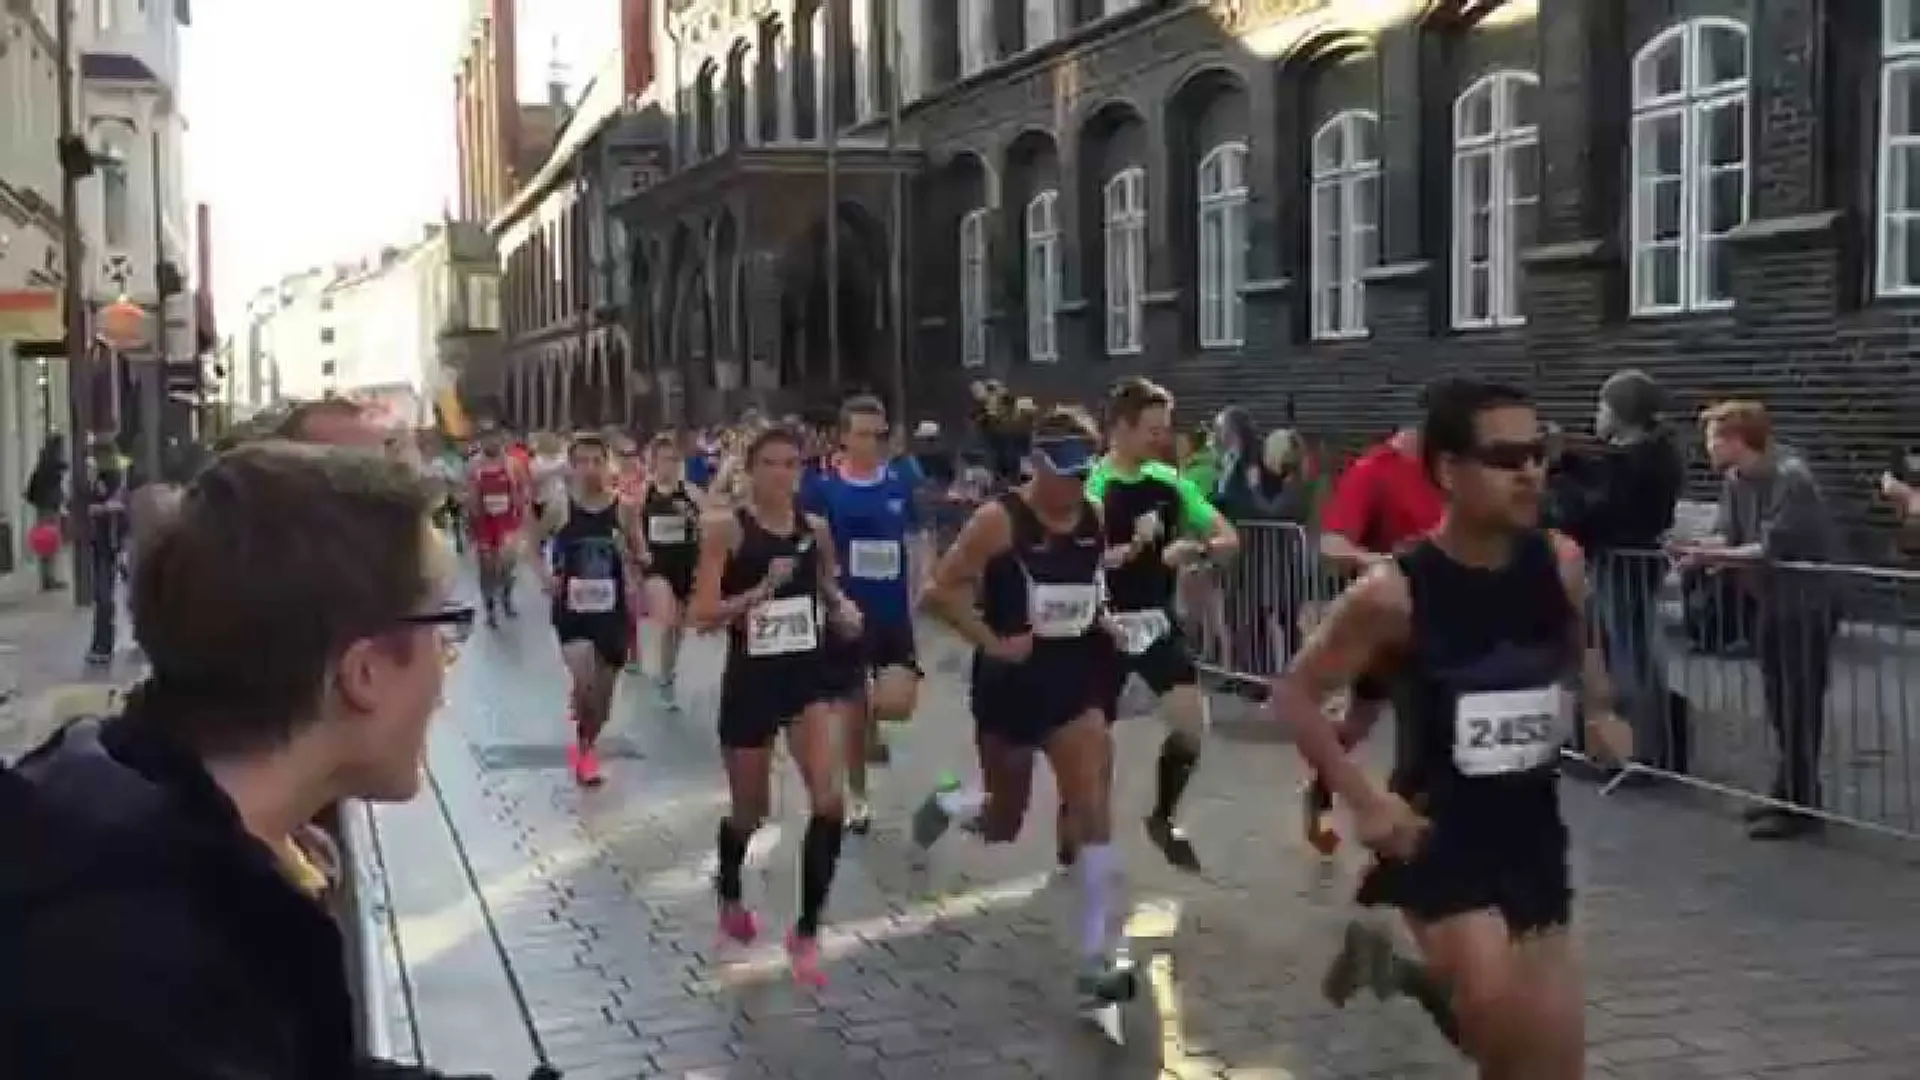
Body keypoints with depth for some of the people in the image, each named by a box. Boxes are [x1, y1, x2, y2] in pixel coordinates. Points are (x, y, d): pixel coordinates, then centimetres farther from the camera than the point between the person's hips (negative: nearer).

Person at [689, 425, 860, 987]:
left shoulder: (816, 528, 3)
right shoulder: (726, 527, -9)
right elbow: (702, 615, -14)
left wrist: (843, 608, 0)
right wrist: (761, 591, -27)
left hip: (810, 675, 3)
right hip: (750, 681, -3)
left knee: (829, 802, -15)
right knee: (750, 811, 14)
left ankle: (806, 933, 0)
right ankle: (729, 896, 47)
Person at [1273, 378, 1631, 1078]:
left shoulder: (1560, 564, -5)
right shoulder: (1395, 592, -18)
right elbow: (1295, 694, -10)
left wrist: (1598, 713, -1)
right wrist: (1363, 798, -18)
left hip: (1532, 826, 5)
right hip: (1439, 829, -5)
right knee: (1494, 1009, -26)